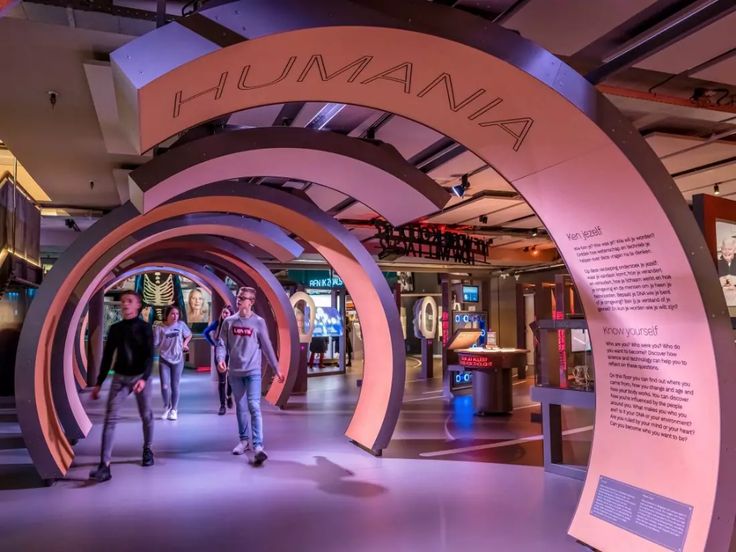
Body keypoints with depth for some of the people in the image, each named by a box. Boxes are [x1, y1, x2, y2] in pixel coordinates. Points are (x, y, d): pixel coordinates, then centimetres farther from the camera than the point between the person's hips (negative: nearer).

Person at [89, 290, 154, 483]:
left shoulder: (144, 328, -4)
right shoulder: (115, 329, 6)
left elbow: (149, 356, -12)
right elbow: (107, 357, 11)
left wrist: (144, 378, -27)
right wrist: (99, 383, 9)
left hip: (140, 377, -2)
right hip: (119, 377, 2)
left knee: (146, 416, 9)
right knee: (110, 418, -10)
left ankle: (147, 450, 32)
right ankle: (104, 466, -14)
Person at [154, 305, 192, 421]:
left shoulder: (181, 325, -3)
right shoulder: (160, 328, -8)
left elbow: (189, 335, 14)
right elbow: (155, 344, -8)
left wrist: (184, 344, 0)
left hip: (177, 360, 1)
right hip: (164, 360, -1)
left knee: (175, 386, 6)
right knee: (165, 386, -4)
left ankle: (174, 410, 21)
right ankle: (167, 408, 22)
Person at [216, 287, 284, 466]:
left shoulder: (258, 322, -3)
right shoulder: (229, 322, 3)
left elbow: (267, 347, 1)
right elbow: (221, 344, 3)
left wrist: (276, 368, 2)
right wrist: (220, 359, -18)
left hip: (253, 372, -3)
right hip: (235, 372, 3)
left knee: (254, 407, -12)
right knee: (240, 408, 12)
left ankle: (258, 447, -15)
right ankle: (244, 441, 26)